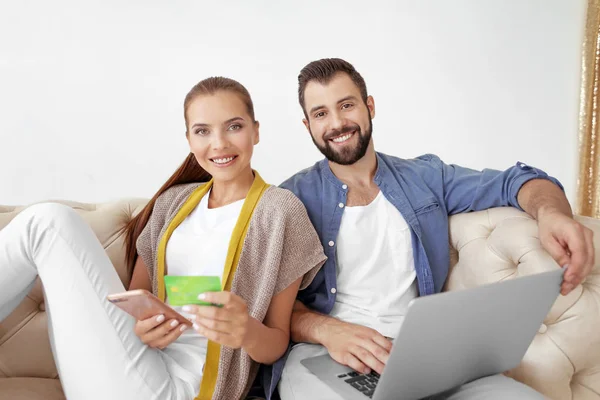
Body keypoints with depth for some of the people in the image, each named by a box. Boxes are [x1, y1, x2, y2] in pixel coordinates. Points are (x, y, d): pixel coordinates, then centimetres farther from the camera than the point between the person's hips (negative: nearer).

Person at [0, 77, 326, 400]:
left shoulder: (281, 210, -3)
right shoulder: (173, 201, 13)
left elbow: (278, 342, -1)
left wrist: (249, 333, -25)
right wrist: (139, 325, -11)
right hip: (136, 356, 6)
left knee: (49, 223, -13)